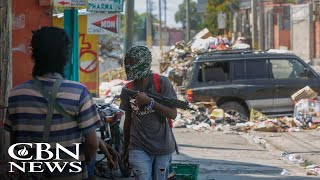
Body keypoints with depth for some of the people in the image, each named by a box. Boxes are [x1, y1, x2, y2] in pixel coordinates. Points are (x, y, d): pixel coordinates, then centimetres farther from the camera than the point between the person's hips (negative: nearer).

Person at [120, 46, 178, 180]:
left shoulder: (162, 83, -6)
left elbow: (173, 114, -12)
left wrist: (149, 102, -24)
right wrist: (126, 149, 19)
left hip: (163, 148, -1)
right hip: (139, 148, 1)